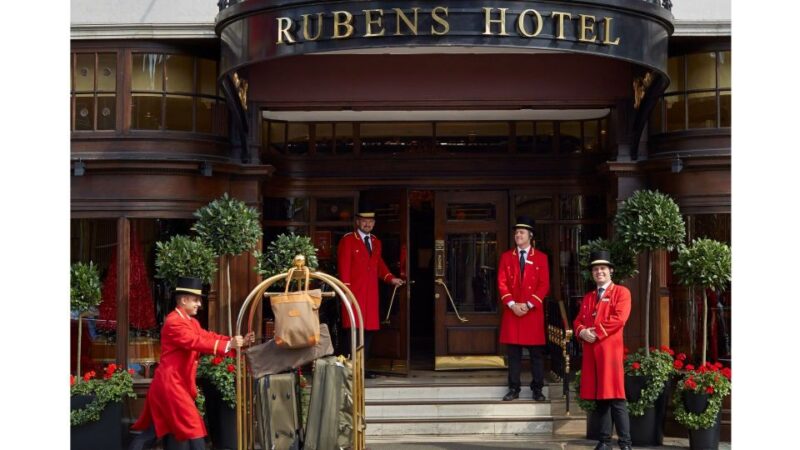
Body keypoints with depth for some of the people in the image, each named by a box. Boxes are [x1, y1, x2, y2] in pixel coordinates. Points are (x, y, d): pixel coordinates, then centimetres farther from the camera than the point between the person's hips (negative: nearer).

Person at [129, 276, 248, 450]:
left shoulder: (192, 322, 15)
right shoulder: (174, 322, -17)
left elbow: (208, 336, 5)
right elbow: (196, 342, -29)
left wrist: (235, 341, -9)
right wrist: (228, 345, -35)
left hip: (177, 382, 10)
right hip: (170, 382, -10)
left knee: (156, 428, 13)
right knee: (193, 425, -7)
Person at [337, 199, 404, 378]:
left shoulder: (376, 242, 19)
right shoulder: (347, 240, -1)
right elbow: (343, 268, -7)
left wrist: (390, 278, 6)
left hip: (371, 294, 7)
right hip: (354, 293, -6)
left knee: (369, 330, 5)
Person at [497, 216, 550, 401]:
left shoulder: (541, 257, 4)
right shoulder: (506, 257, 9)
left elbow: (544, 285, -2)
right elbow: (502, 283, 3)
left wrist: (528, 305, -11)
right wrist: (512, 304, -10)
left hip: (533, 311, -1)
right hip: (511, 311, 1)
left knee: (536, 353, 3)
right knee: (513, 353, 4)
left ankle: (537, 389, 10)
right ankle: (514, 389, 9)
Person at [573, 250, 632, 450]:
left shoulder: (621, 292, 2)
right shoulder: (588, 297, 22)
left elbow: (619, 319, -12)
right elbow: (578, 321, 16)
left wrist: (595, 332, -13)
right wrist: (582, 332, -7)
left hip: (610, 349, -6)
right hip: (591, 351, 6)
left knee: (615, 398, -9)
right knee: (599, 398, 8)